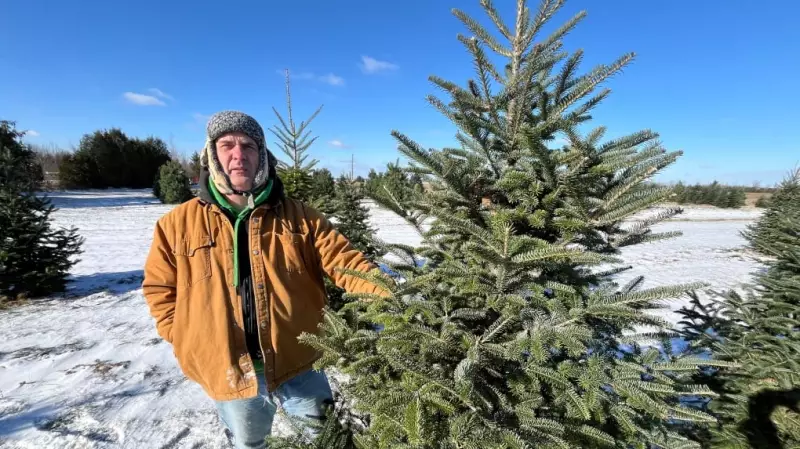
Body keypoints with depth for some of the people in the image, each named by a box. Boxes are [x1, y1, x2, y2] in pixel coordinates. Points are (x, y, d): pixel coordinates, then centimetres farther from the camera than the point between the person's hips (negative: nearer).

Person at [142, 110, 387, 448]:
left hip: (296, 364, -1)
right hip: (227, 372, 2)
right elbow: (159, 287, 6)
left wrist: (390, 292, -26)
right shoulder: (179, 224, -4)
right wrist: (187, 340, -3)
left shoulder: (298, 216, -7)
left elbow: (343, 261, -12)